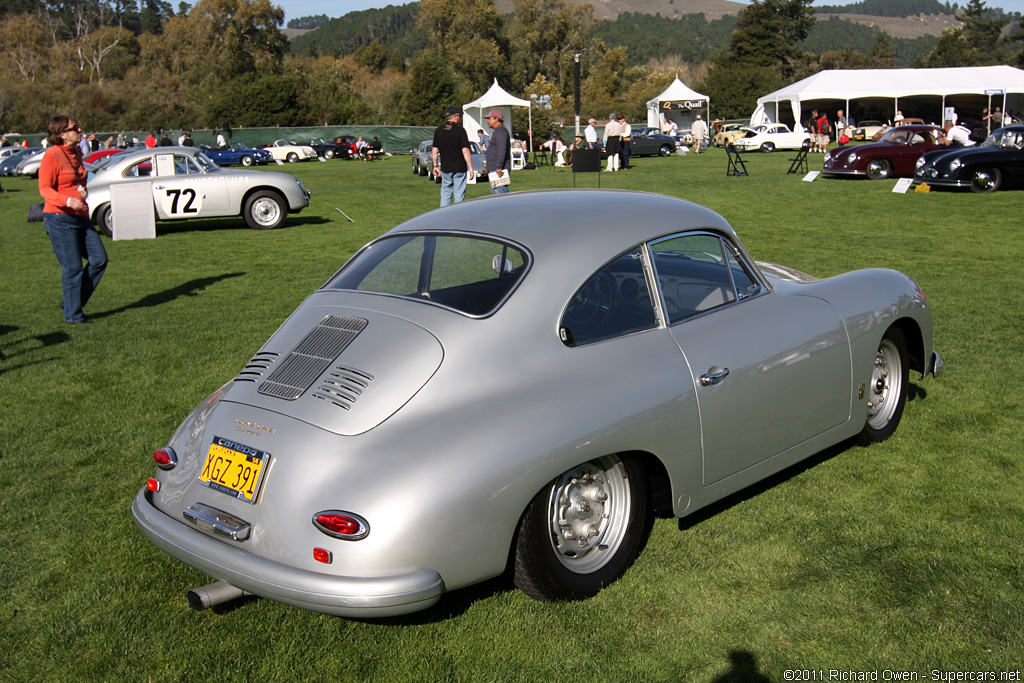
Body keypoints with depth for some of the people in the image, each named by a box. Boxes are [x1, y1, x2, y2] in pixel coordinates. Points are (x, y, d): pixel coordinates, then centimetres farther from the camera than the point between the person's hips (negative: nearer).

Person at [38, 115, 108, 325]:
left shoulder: (76, 153, 13)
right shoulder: (52, 155, -11)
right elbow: (45, 189, -16)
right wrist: (68, 201, -31)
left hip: (80, 217, 8)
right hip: (60, 219, -8)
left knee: (99, 259, 5)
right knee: (73, 267, -5)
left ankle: (73, 301, 18)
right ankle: (72, 315, 7)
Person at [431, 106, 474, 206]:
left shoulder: (439, 130, 5)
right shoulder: (460, 130, -9)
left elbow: (434, 150, 8)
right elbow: (465, 150, -14)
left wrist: (435, 166, 16)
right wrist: (470, 168, -11)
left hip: (445, 168, 4)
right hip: (459, 168, -4)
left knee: (445, 194, 11)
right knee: (459, 195, 2)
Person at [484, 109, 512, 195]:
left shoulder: (501, 131, -10)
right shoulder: (497, 131, 24)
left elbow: (502, 150, -22)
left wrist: (498, 167, -28)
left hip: (498, 171, -11)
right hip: (494, 171, 11)